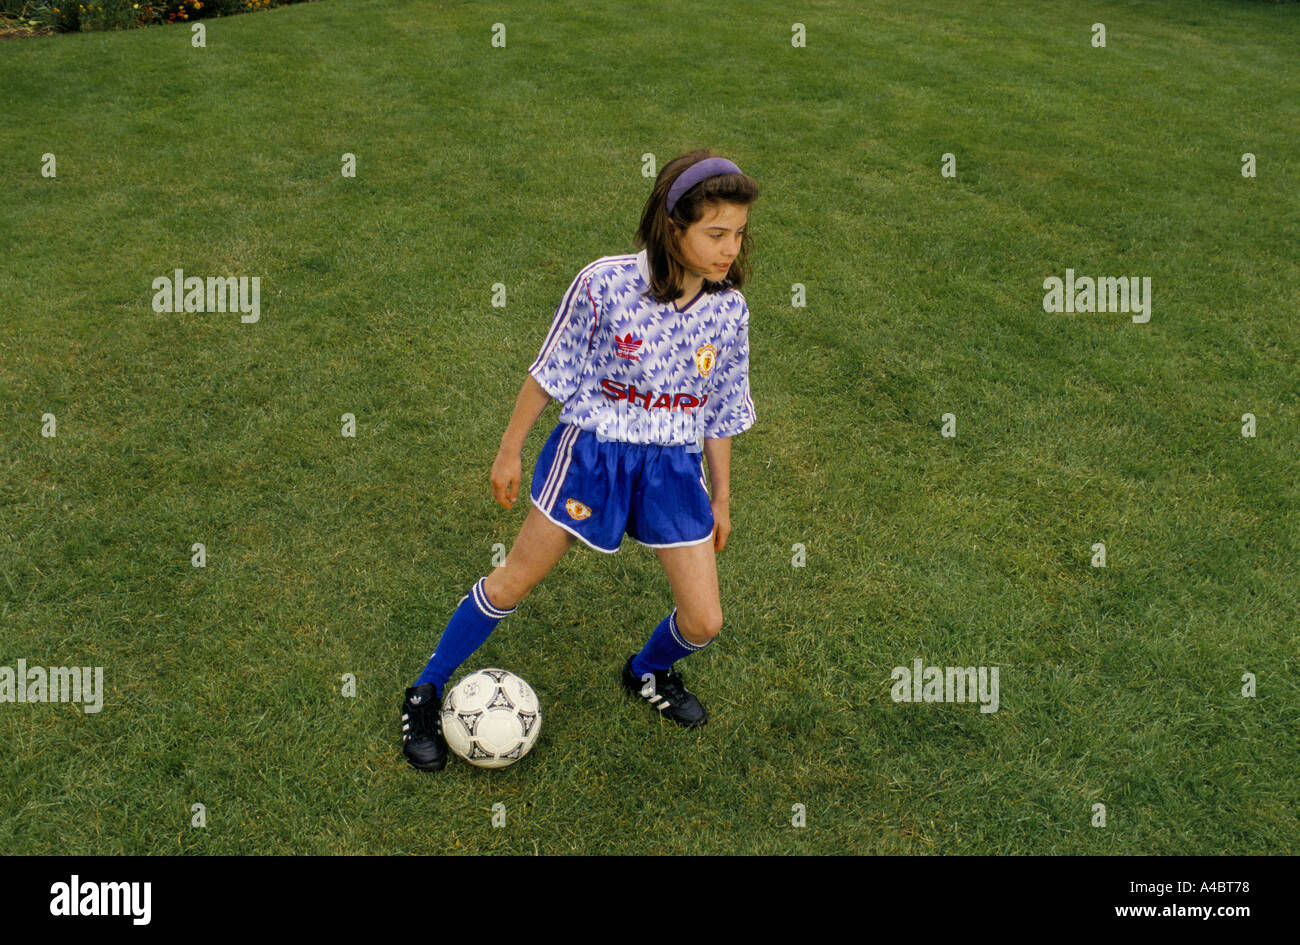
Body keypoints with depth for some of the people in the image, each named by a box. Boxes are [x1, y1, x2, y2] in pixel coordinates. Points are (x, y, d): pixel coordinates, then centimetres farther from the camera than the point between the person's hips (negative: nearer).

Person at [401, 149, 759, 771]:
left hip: (674, 465, 4)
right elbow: (551, 371, -5)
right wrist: (510, 450, 1)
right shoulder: (605, 283, -17)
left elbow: (719, 413, 8)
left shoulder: (728, 310, -4)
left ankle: (647, 673, 38)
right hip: (592, 449, -3)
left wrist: (720, 497, 14)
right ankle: (426, 694, 26)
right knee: (515, 581, 5)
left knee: (703, 622, 3)